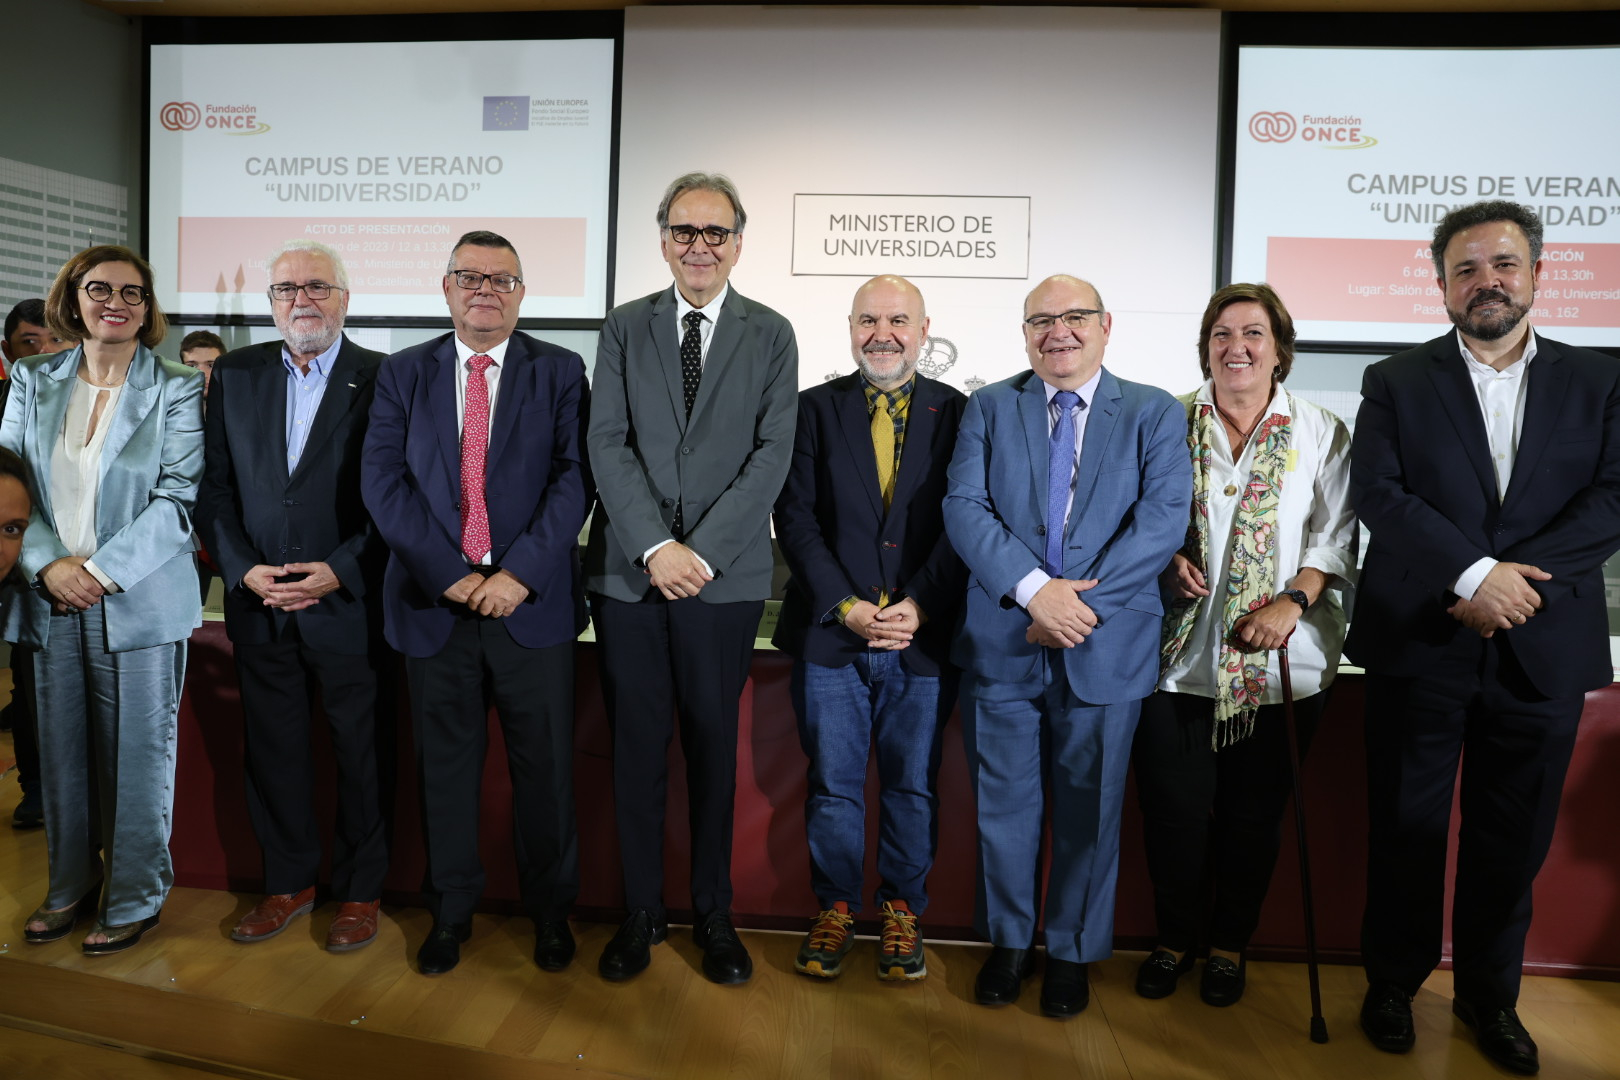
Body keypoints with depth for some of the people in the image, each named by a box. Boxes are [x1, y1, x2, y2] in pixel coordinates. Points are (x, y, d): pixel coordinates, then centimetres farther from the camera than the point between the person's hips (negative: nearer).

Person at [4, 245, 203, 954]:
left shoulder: (176, 390, -2)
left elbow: (178, 499, -8)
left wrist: (100, 570, -14)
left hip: (139, 601, -3)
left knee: (138, 753, 4)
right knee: (61, 750, 12)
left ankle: (135, 898, 18)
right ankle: (71, 886, 29)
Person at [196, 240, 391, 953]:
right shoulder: (235, 376, 9)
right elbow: (214, 487, 7)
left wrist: (341, 571, -16)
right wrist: (243, 569, -7)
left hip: (350, 605, -4)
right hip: (260, 605, 4)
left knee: (360, 754, 8)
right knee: (272, 753, 14)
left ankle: (359, 890, 25)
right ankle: (289, 881, 32)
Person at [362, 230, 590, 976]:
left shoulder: (560, 372, 4)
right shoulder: (403, 373, 9)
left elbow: (574, 479, -5)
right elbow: (382, 481, 0)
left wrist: (521, 571, -16)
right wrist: (449, 572, -11)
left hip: (532, 601, -1)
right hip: (436, 601, 2)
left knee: (545, 767, 7)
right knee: (444, 766, 11)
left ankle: (550, 910, 26)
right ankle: (451, 911, 29)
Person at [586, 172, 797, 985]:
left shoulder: (771, 335, 5)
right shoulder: (624, 328, 9)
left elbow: (772, 453, -4)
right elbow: (608, 443, 0)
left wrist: (701, 551, -12)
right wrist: (656, 545, -13)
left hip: (724, 576, -1)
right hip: (628, 573, 1)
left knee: (713, 744, 8)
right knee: (635, 745, 8)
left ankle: (714, 913, 25)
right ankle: (642, 911, 24)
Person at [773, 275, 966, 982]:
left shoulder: (958, 413, 4)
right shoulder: (815, 409, 5)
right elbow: (796, 519, -1)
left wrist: (918, 606, -14)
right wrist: (845, 606, -12)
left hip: (923, 636, 0)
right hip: (830, 633, 0)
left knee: (913, 785, 11)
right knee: (832, 784, 10)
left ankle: (901, 911, 30)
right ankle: (835, 909, 29)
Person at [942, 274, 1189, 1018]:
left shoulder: (1155, 414, 4)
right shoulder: (989, 407, 6)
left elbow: (1163, 518, -8)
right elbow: (965, 508, -6)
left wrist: (1085, 603, -18)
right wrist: (1034, 589, -19)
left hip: (1105, 648, 0)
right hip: (1003, 642, 1)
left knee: (1088, 810, 12)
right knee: (1005, 803, 12)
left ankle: (1072, 953, 31)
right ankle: (1009, 941, 32)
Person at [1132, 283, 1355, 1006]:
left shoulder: (1321, 433, 6)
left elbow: (1335, 538, 2)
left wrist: (1295, 600, -13)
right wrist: (1165, 557, -10)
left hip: (1278, 661, 0)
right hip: (1178, 655, 0)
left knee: (1254, 812, 10)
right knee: (1173, 807, 5)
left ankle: (1231, 943, 31)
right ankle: (1175, 937, 27)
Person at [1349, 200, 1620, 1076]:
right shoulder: (1396, 382, 4)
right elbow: (1378, 493, -8)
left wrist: (1524, 579, -16)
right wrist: (1476, 572, -19)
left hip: (1543, 647, 2)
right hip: (1420, 642, -1)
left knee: (1514, 837, 12)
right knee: (1406, 828, 9)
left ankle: (1489, 993, 32)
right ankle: (1393, 981, 27)